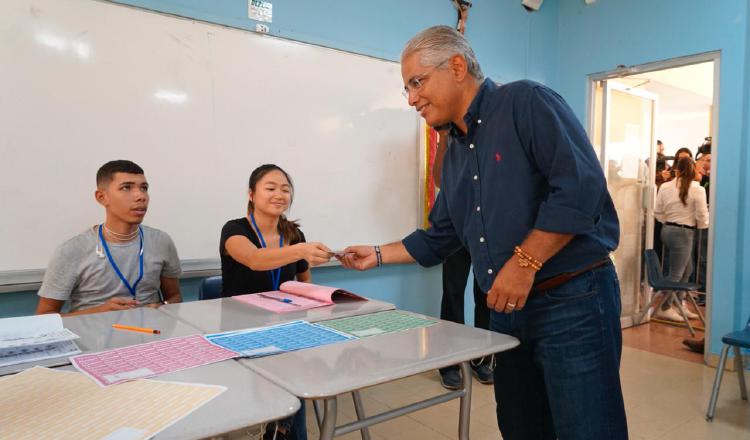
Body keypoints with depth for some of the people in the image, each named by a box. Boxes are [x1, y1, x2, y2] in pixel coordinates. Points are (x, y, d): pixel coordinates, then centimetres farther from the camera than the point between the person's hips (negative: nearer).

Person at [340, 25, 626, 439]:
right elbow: (439, 237, 20)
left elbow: (581, 187, -21)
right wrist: (378, 255, 16)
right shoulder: (454, 156, 14)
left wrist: (524, 263, -21)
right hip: (508, 311, 8)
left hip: (571, 301, -7)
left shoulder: (526, 102, -9)